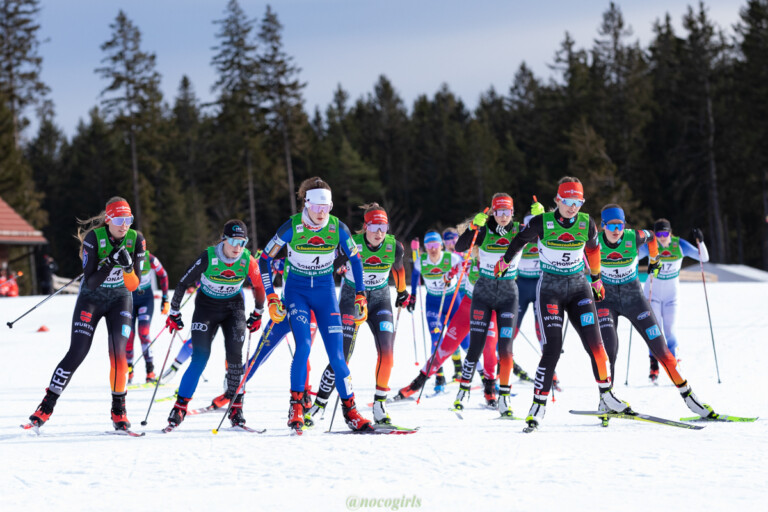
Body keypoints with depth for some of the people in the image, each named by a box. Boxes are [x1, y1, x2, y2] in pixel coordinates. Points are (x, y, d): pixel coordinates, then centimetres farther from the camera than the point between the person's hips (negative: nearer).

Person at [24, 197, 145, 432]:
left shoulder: (136, 240, -14)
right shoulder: (93, 238, -21)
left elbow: (133, 285, -15)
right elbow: (91, 282, -24)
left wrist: (128, 267, -35)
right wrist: (110, 261, -37)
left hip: (119, 300, 2)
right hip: (90, 299, -2)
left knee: (118, 353, -16)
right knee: (76, 353, -10)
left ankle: (119, 411, -2)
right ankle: (46, 408, -1)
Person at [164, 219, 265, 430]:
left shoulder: (248, 261, -18)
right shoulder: (208, 258, -24)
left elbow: (259, 287, 1)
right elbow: (183, 283, -13)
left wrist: (257, 314, 9)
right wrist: (174, 313, -7)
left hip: (233, 308, 2)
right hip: (206, 307, -2)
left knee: (235, 356, -14)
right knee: (199, 359, -12)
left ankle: (236, 407, -4)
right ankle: (180, 407, -4)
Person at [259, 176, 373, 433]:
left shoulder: (338, 228, -12)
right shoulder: (292, 227, -17)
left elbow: (355, 260, 2)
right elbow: (265, 259, -8)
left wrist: (360, 297, -3)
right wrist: (271, 299, -13)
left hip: (325, 291, 2)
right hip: (296, 290, -2)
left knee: (336, 354, -5)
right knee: (303, 345, -21)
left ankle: (350, 411, 5)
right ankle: (296, 406, -10)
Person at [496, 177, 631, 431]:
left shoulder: (586, 224, -4)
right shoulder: (542, 223, -12)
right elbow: (520, 240, 7)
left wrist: (596, 280, 26)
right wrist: (505, 261, 23)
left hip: (578, 287, 3)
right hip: (550, 288, -3)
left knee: (595, 343, -5)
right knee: (552, 348, -13)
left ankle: (607, 394, 14)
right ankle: (538, 405, -5)